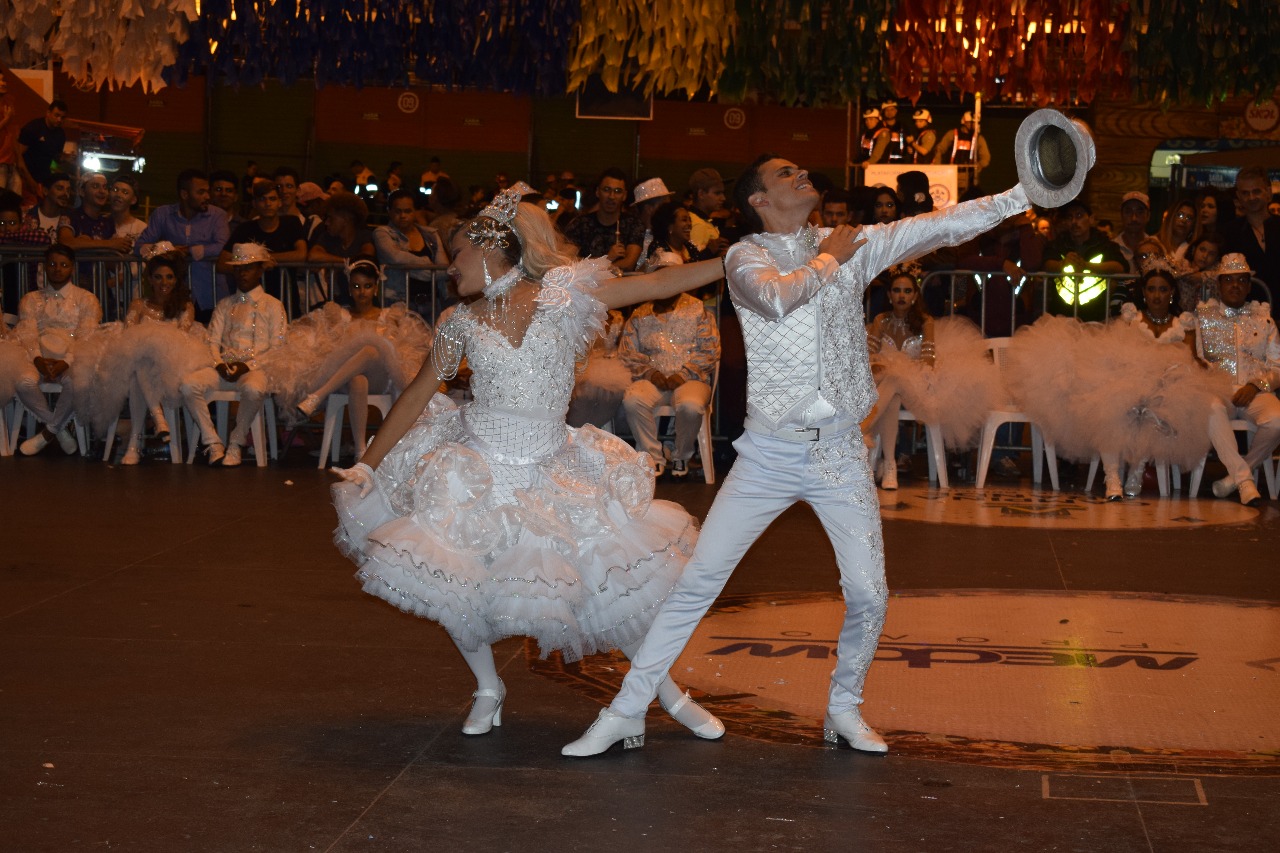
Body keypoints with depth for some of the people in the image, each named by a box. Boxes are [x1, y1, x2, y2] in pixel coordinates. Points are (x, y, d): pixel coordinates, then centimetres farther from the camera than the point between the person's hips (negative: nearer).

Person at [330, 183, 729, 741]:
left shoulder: (562, 294, -4)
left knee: (618, 579, -3)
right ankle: (488, 689, 18)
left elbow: (659, 283, -7)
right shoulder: (463, 322, 5)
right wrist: (364, 468, 9)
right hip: (477, 472, 2)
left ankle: (668, 692, 16)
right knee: (451, 582, -8)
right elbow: (417, 397, 10)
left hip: (549, 469, -2)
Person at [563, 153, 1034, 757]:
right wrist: (827, 260, -8)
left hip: (840, 452, 3)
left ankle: (844, 710, 24)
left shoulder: (852, 245, 8)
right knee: (698, 581, -3)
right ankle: (626, 712, 5)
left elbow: (945, 225, 3)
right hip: (770, 452, -3)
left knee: (868, 594, 0)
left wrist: (1030, 192, -2)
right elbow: (779, 298, -24)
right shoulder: (746, 256, -2)